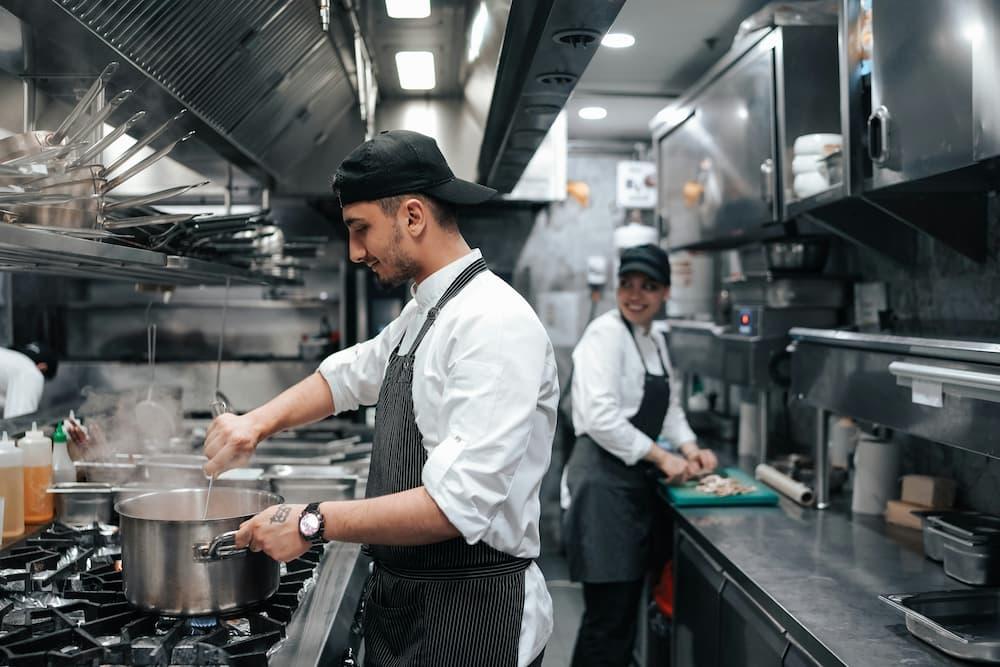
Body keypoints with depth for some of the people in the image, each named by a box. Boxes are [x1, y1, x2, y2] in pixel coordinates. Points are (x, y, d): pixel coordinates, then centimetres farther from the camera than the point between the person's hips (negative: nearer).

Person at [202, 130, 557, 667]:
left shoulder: (494, 325, -23)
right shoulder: (421, 314, 8)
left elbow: (457, 506, -29)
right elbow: (349, 375, 23)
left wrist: (313, 523, -23)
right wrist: (258, 422, 7)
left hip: (468, 618, -8)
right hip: (404, 598, 8)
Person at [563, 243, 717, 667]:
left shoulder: (655, 339, 13)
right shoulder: (606, 334, -14)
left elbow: (669, 404, 22)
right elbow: (601, 416, -23)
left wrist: (689, 447, 5)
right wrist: (663, 457, -16)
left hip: (636, 481, 9)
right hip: (604, 480, -9)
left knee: (627, 603, 18)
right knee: (608, 612, -3)